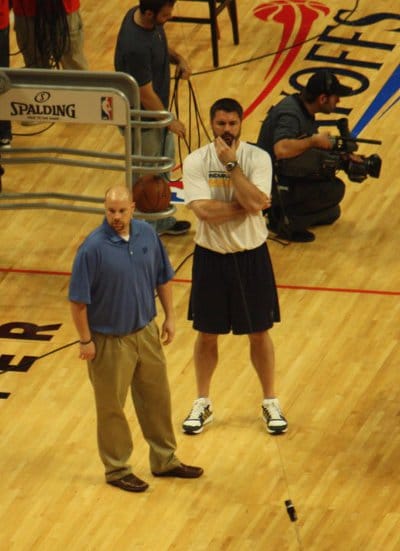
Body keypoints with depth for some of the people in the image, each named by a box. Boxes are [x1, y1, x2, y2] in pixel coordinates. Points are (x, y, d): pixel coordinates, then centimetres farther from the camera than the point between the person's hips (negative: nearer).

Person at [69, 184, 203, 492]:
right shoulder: (93, 248, -22)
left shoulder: (148, 235, -6)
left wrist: (170, 317, 9)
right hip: (109, 340, -6)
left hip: (146, 333, 6)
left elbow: (163, 279, 9)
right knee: (112, 407, 9)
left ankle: (165, 460, 35)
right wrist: (85, 340, -14)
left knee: (157, 398, 18)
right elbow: (78, 299, -17)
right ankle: (117, 469, 25)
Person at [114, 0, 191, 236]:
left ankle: (162, 222, 44)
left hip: (157, 112, 10)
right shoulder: (136, 47, -38)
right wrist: (169, 121, -13)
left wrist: (178, 59, -7)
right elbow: (146, 95, -27)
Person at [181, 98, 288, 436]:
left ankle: (270, 402, 25)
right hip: (211, 257, 0)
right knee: (207, 334, 12)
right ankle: (203, 403, 27)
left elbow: (256, 203, -24)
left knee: (259, 332, 10)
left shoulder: (257, 158, -10)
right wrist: (244, 206, -18)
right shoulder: (196, 162, -10)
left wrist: (231, 163, -25)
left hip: (251, 256, 0)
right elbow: (204, 209, -22)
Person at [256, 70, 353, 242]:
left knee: (330, 213, 16)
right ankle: (284, 221, -11)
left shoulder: (304, 108, 3)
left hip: (285, 176, 10)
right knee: (334, 189, -20)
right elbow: (281, 149, -44)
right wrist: (314, 140, -28)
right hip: (272, 186, -10)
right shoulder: (290, 115, -26)